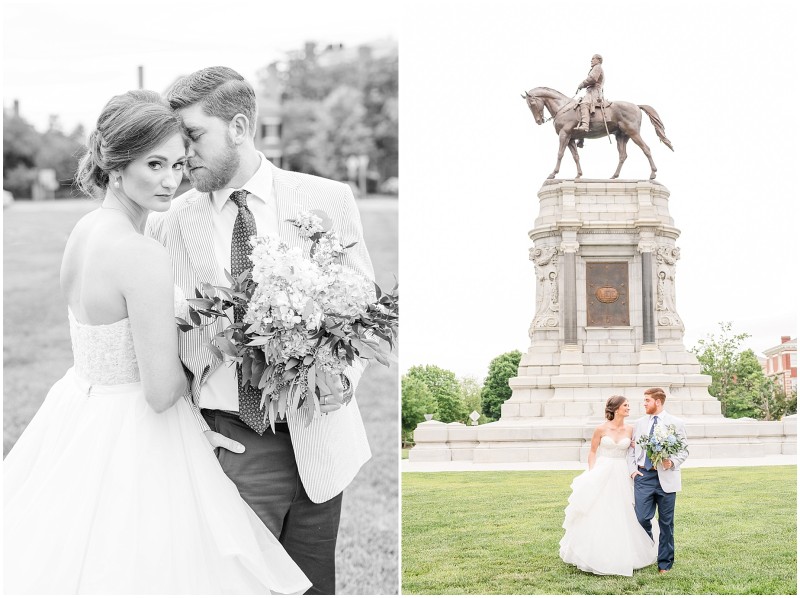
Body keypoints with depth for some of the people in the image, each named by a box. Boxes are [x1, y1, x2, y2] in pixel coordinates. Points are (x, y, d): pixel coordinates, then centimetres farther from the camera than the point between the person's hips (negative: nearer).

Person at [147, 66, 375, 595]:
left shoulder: (327, 200, 0)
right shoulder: (168, 224, 0)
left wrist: (345, 373, -12)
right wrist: (193, 423, -5)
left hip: (318, 434, 1)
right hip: (232, 444, -1)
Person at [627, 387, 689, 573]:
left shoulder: (676, 423, 2)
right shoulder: (640, 423, 11)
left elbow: (684, 450, 2)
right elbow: (632, 448, 15)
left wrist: (672, 462, -15)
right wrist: (632, 470, 2)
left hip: (666, 478, -2)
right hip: (643, 476, 2)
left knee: (666, 523, 5)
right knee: (642, 519, -5)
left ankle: (664, 564, 15)